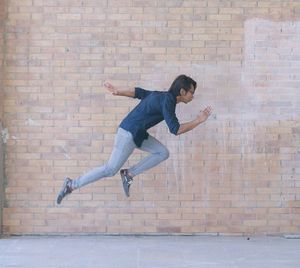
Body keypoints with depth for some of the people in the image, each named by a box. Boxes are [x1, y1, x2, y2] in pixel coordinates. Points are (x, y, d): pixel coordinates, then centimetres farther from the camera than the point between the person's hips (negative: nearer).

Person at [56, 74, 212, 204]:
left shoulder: (163, 96, 10)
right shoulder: (168, 101, -18)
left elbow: (138, 92, 16)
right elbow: (175, 129, -23)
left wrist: (117, 92, 22)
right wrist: (198, 121, -17)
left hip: (138, 134, 10)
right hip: (129, 134, -10)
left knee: (163, 153, 6)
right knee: (110, 170, -4)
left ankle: (129, 174, 6)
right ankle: (72, 185, 2)